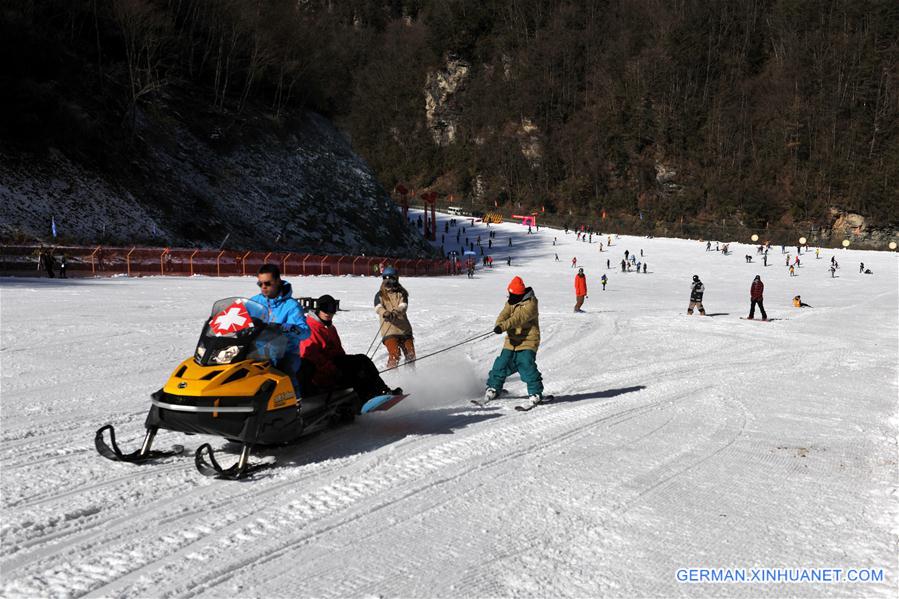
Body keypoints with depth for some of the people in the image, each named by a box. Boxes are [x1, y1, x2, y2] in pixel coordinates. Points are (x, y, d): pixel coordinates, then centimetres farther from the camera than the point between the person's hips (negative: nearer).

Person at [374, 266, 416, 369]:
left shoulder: (401, 293, 8)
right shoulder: (380, 295, 6)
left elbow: (403, 306, -11)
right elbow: (378, 307, -14)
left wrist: (396, 311, -35)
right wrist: (385, 313, -37)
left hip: (403, 328, 2)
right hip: (388, 329, -2)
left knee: (410, 353, 9)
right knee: (394, 353, -21)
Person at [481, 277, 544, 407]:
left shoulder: (530, 304, -13)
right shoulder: (511, 303, 9)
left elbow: (519, 318, -27)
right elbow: (504, 314, -7)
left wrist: (503, 326, -39)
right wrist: (499, 325, -30)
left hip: (528, 341, -6)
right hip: (512, 340, 6)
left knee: (526, 365, -19)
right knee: (502, 364, 3)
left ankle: (535, 393, -6)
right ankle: (493, 388, 22)